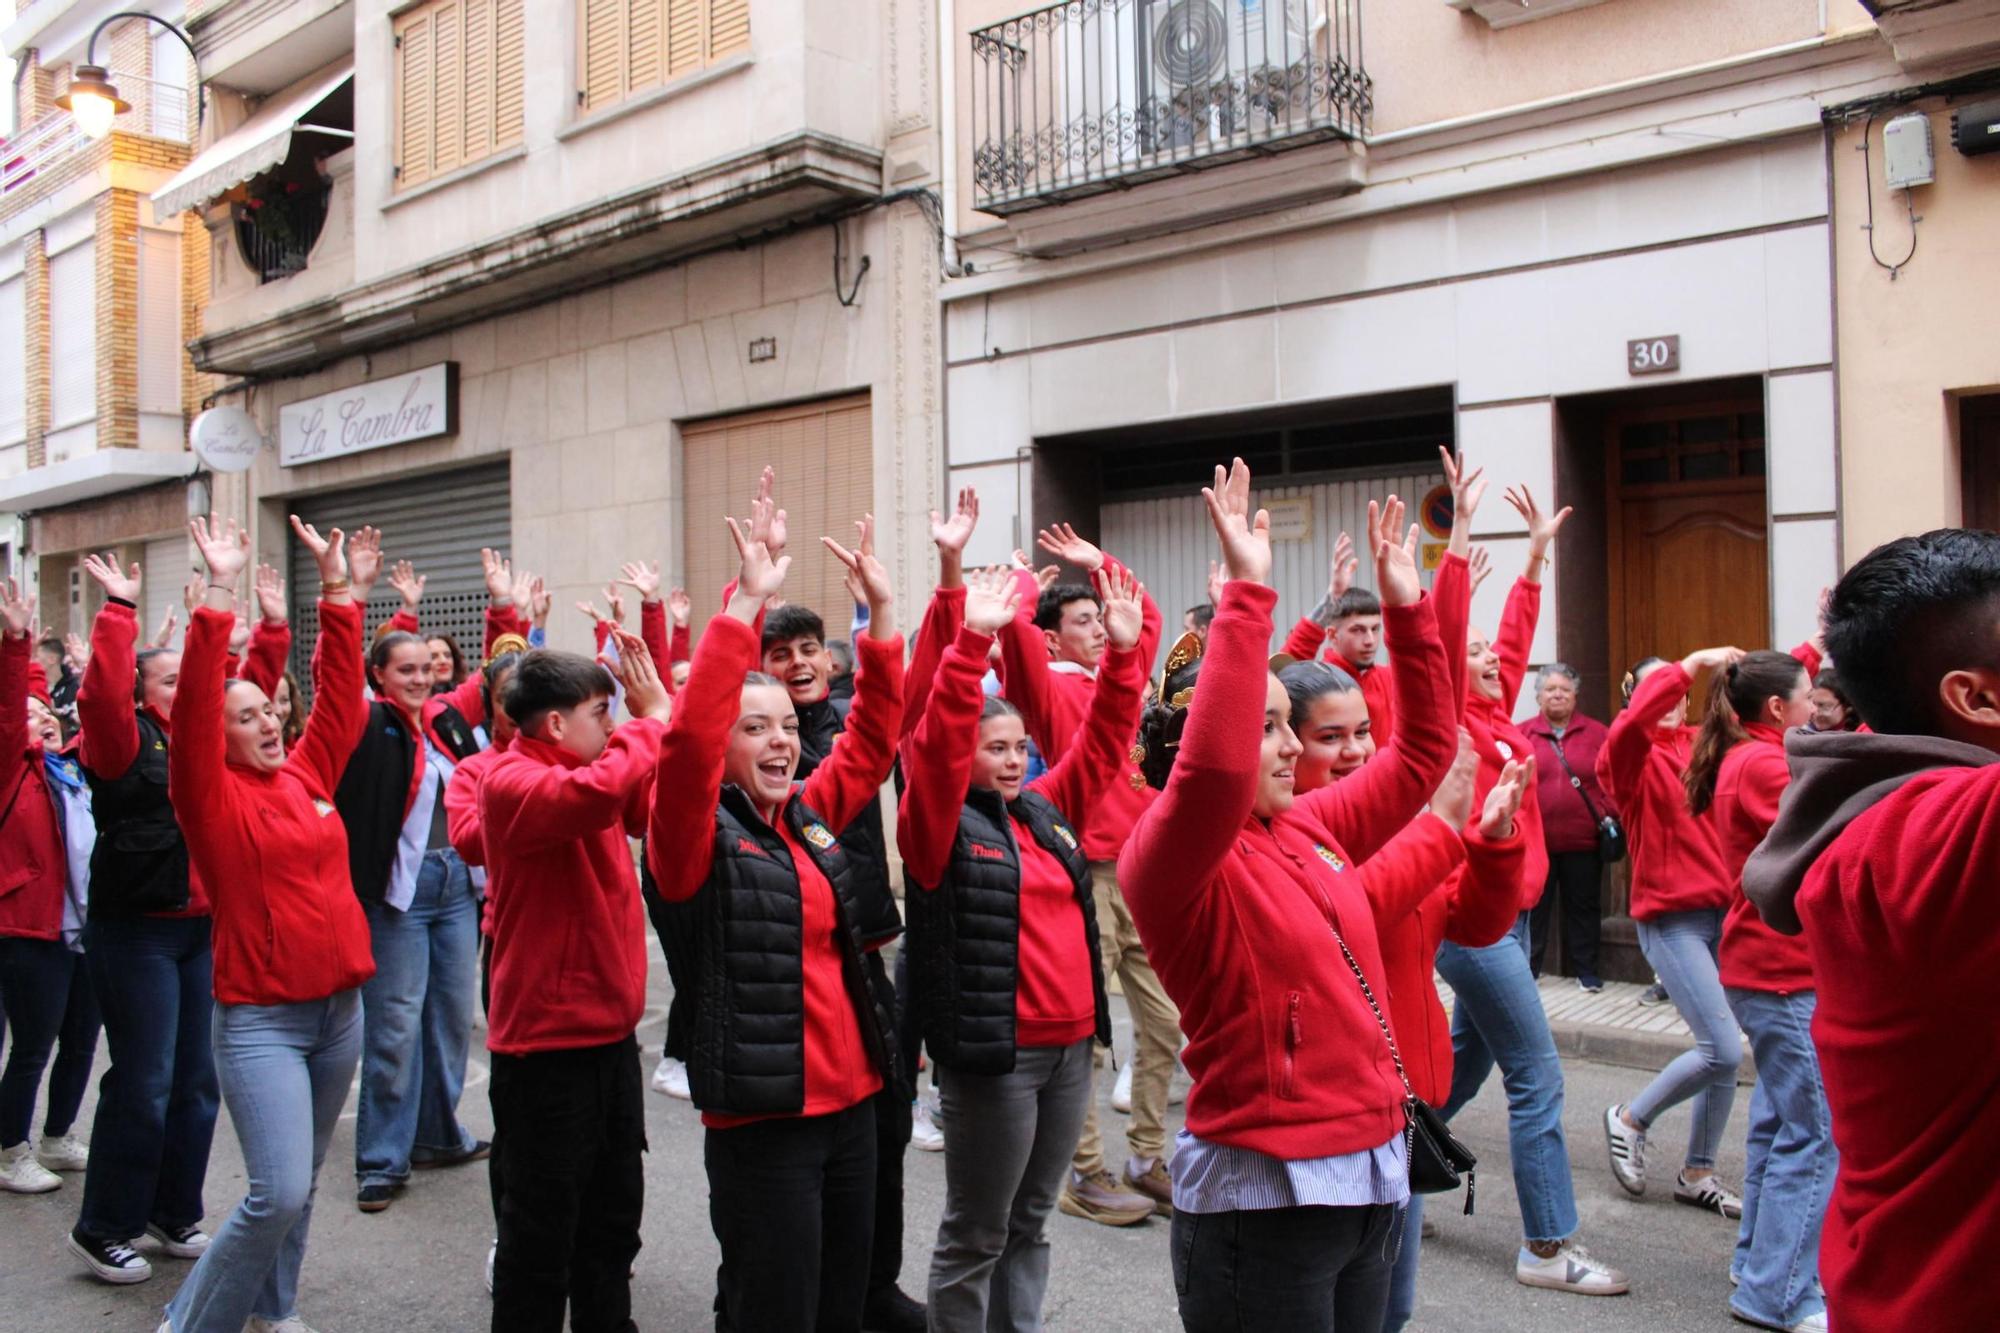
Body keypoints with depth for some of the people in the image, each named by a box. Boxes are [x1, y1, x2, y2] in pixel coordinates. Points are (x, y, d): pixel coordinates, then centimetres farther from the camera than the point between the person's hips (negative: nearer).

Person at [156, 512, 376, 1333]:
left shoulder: (307, 774, 7)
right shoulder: (211, 796, -7)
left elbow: (338, 693, 8)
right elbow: (193, 711, -19)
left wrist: (340, 592, 4)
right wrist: (218, 597, -24)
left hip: (339, 1006, 6)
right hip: (260, 1017, -6)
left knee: (302, 1184, 16)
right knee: (278, 1193, -11)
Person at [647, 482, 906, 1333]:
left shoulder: (810, 817, 9)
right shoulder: (699, 835, -9)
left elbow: (873, 736, 11)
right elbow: (688, 738, -26)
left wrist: (879, 609, 2)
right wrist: (746, 604, -30)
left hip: (851, 1099, 7)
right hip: (760, 1116, -6)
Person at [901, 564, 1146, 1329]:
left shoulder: (1045, 810, 10)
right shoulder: (941, 826, -8)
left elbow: (1102, 742, 10)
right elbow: (936, 746, -23)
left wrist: (1122, 651, -2)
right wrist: (971, 642, -31)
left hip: (1070, 1046, 7)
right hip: (990, 1051, -7)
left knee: (1029, 1223, 18)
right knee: (976, 1235, 5)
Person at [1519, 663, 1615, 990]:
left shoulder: (1596, 733, 5)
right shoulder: (1522, 734, 2)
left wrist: (1610, 815, -6)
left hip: (1583, 840, 1)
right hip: (1535, 839, -1)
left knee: (1584, 907, 9)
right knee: (1534, 906, 6)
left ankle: (1587, 970, 20)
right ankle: (1527, 968, 17)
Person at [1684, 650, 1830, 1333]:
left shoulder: (1741, 759, 14)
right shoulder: (1761, 763, -17)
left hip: (1766, 963, 11)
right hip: (1785, 968, -11)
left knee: (1782, 1119, 19)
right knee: (1816, 1131, -6)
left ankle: (1759, 1264, 29)